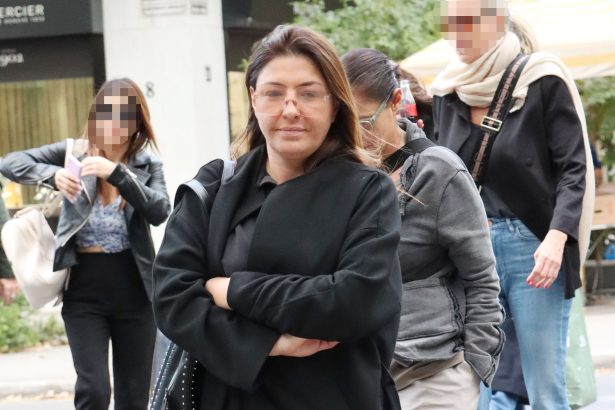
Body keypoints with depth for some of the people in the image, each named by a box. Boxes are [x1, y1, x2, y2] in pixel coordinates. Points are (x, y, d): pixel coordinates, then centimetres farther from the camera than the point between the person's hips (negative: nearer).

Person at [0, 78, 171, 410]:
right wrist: (53, 174, -20)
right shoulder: (75, 152, 1)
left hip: (134, 290, 1)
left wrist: (117, 172, -26)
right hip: (85, 289, -1)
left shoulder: (147, 164, 1)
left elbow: (159, 212, -15)